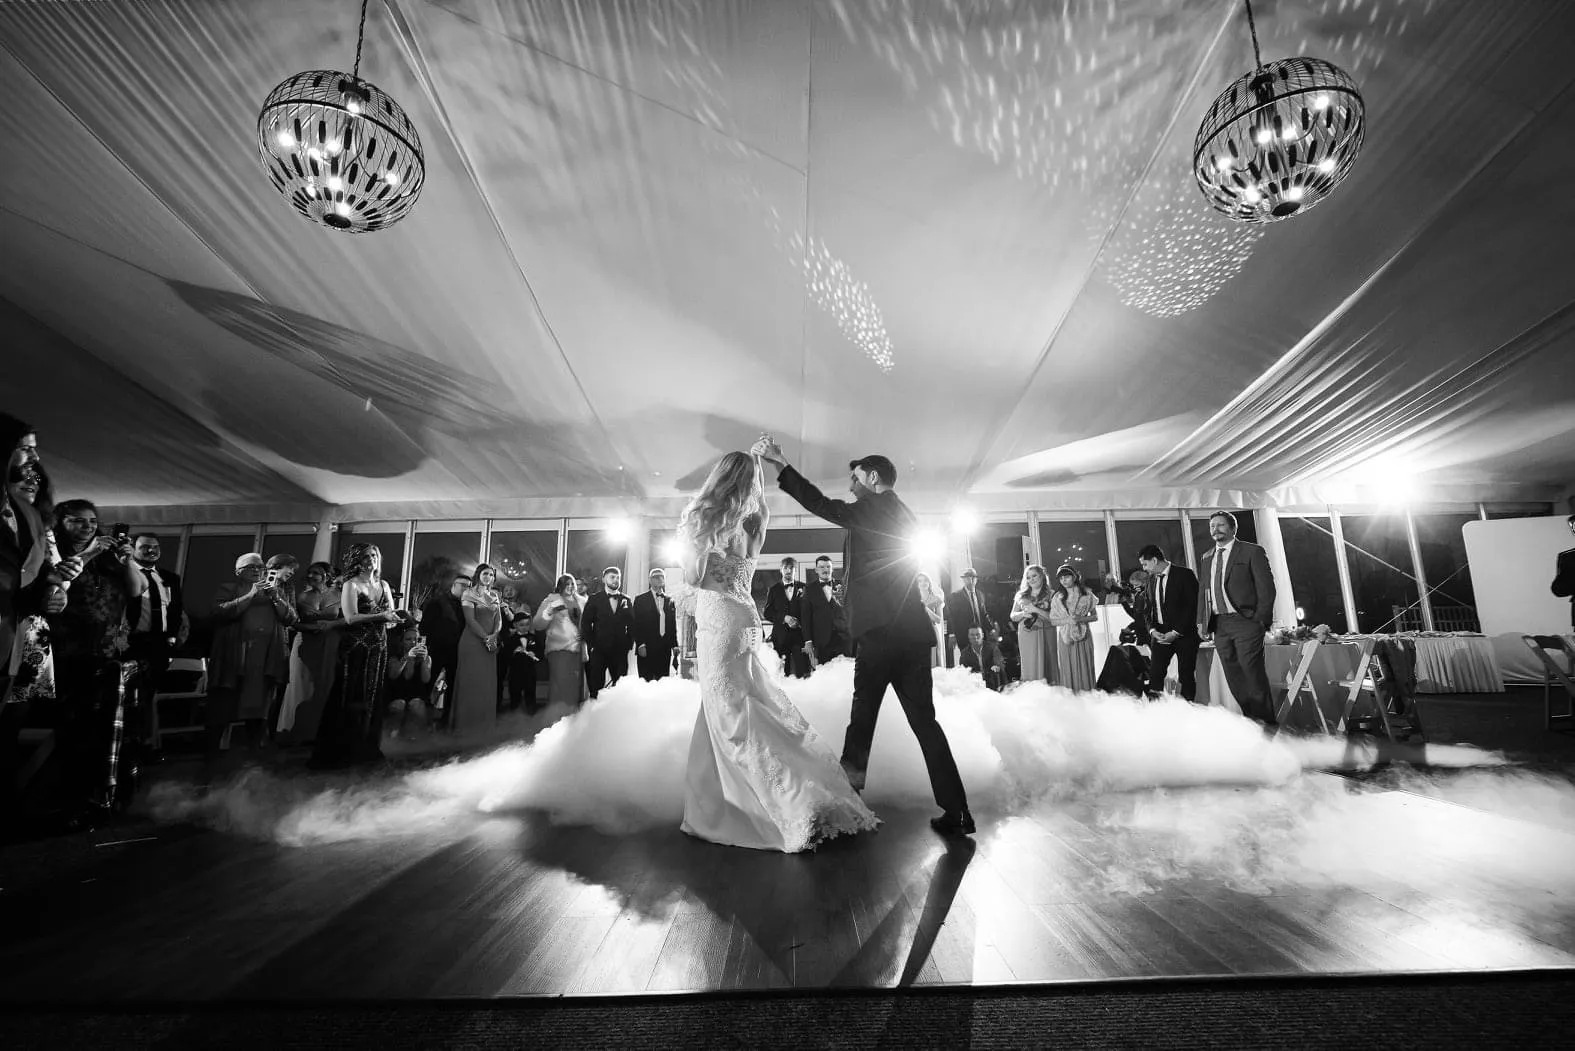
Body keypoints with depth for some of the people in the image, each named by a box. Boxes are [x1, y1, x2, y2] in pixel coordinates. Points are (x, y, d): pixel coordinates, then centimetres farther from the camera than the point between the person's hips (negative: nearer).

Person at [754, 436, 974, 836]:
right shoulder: (903, 515, 19)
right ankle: (956, 812, 10)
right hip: (912, 630, 8)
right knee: (923, 718, 9)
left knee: (862, 717, 3)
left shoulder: (874, 509, -5)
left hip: (881, 631, -7)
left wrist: (781, 464, -9)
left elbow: (824, 506, -13)